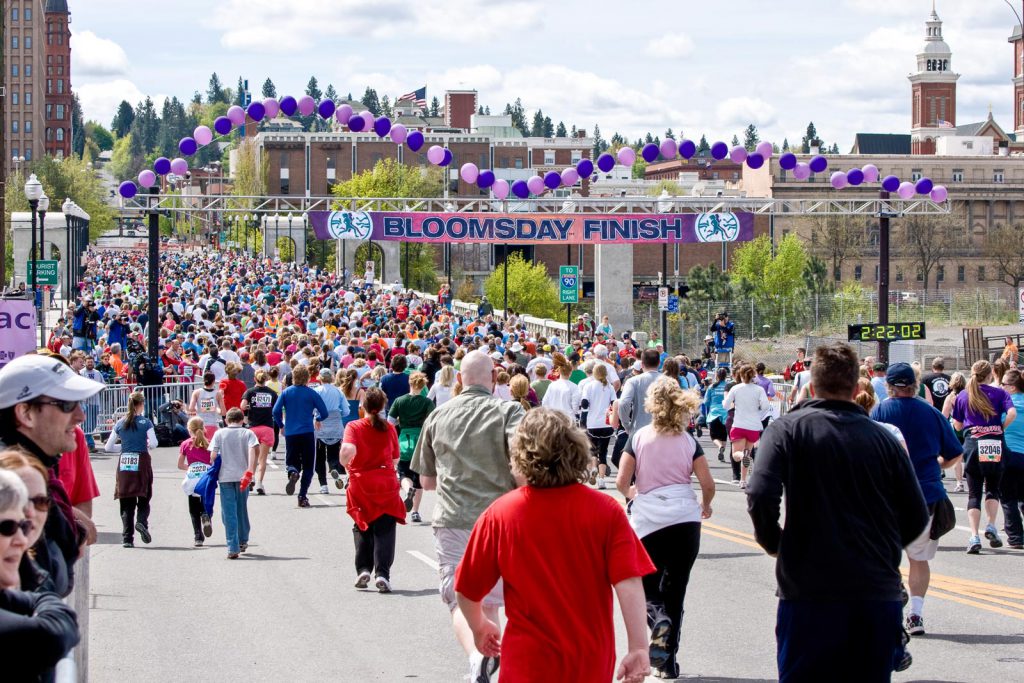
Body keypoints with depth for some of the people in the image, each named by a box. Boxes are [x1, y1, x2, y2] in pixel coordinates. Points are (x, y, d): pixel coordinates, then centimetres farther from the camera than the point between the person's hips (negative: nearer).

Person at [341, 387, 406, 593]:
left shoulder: (354, 427, -6)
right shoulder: (389, 429, -1)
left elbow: (348, 449, -24)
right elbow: (395, 459, 5)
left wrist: (345, 464, -4)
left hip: (360, 484, 0)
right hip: (386, 484, 0)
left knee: (362, 529, 18)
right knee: (384, 530, 2)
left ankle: (363, 569, 9)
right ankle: (382, 573, -9)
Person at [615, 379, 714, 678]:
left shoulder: (639, 438, 0)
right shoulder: (689, 442, 3)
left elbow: (621, 482, -3)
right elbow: (708, 484, 1)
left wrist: (630, 492, 20)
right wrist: (705, 506, 23)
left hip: (648, 520, -1)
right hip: (685, 519, 1)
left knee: (647, 587, 12)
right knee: (675, 591, 8)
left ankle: (659, 620, -22)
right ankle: (668, 661, 7)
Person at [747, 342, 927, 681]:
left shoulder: (786, 430, -2)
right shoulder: (883, 437, 4)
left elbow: (760, 497, -15)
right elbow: (916, 517, 6)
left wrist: (773, 543, 3)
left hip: (809, 592, -2)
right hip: (879, 593, 2)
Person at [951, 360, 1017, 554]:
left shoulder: (963, 396, 7)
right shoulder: (999, 393, 2)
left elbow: (957, 425, 11)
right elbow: (1012, 413, -14)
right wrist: (1000, 428, 1)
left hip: (972, 443, 1)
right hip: (995, 444, -1)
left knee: (974, 493, 3)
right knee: (993, 488, 17)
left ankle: (974, 537, -8)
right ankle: (991, 526, -1)